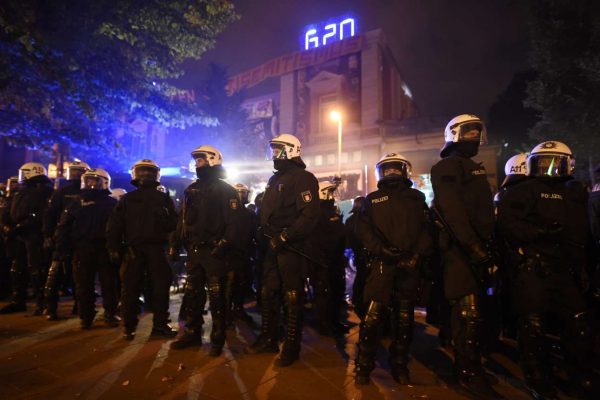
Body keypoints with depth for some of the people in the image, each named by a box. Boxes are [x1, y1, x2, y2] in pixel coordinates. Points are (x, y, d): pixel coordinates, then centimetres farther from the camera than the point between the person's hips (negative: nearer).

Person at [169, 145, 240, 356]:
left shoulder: (225, 190, -5)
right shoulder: (192, 189, 16)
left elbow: (233, 221, -13)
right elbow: (183, 220, 18)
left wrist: (224, 244, -22)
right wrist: (175, 244, 12)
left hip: (213, 251, -7)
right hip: (194, 250, 7)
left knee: (216, 296, 0)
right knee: (192, 293, 14)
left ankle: (218, 339, 12)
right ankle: (192, 333, 29)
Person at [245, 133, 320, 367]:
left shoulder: (303, 178, -10)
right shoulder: (274, 179, 19)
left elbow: (309, 216, -20)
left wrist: (284, 237, -21)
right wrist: (263, 234, 12)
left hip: (292, 248, -9)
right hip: (273, 246, 9)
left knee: (293, 299, 2)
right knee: (268, 294, 15)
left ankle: (292, 348, 16)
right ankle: (268, 340, 31)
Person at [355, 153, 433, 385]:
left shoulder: (417, 198, 14)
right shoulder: (372, 199, 12)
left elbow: (427, 230, 6)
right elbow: (364, 230, 2)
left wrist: (416, 255, -9)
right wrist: (381, 249, -14)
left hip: (409, 266, 2)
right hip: (382, 264, -2)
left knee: (404, 318, 11)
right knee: (373, 316, -7)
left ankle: (399, 366, 26)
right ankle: (364, 366, 9)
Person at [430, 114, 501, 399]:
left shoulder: (475, 168, 25)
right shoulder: (446, 167, -5)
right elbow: (453, 212, -18)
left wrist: (490, 246, 17)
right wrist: (475, 247, -23)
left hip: (478, 248, 9)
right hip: (460, 249, -9)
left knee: (474, 312, 13)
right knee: (469, 313, -8)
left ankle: (469, 368, 24)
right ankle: (469, 375, 2)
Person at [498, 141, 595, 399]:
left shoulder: (577, 193, 19)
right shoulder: (522, 191, -1)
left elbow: (583, 232, 23)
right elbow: (507, 223, -14)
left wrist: (582, 265, 18)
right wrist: (540, 232, -23)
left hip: (565, 269, 6)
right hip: (532, 268, -6)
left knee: (580, 324, 9)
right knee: (533, 326, -2)